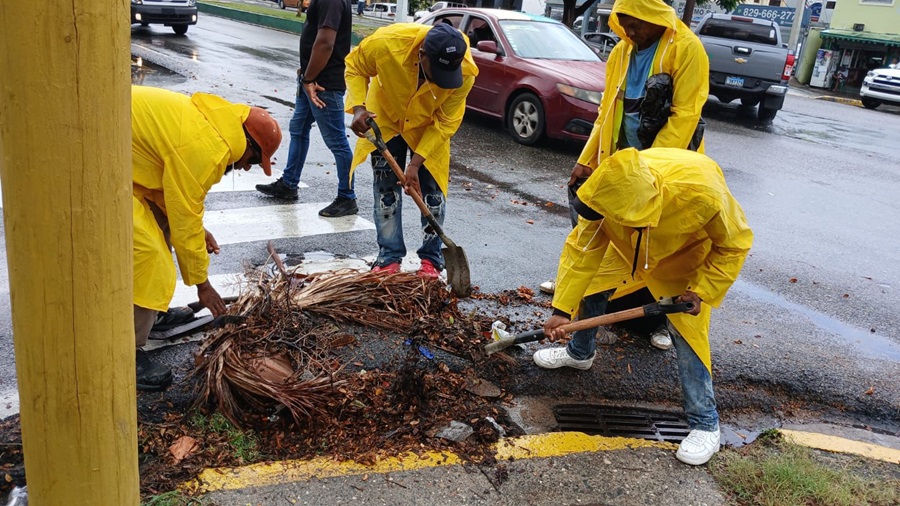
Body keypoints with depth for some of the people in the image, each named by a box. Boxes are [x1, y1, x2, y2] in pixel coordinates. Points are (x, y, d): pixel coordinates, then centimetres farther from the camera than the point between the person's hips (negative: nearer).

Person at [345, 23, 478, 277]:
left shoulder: (465, 72, -33)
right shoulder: (386, 42, -36)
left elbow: (445, 123, -23)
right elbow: (354, 67, -15)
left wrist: (416, 163, -27)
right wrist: (359, 108, -30)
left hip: (429, 126, 0)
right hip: (386, 118, 0)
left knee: (432, 191, 1)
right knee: (386, 189, 2)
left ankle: (431, 259, 15)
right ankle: (389, 257, 13)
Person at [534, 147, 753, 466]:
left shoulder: (700, 191, -45)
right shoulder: (609, 192, -36)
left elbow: (735, 243, -25)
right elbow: (582, 248, -24)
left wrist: (701, 290, -28)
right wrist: (562, 309, -22)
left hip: (687, 255, -4)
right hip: (628, 246, 4)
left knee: (687, 332, -12)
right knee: (588, 286, 7)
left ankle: (704, 424, 2)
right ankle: (579, 353, 38)